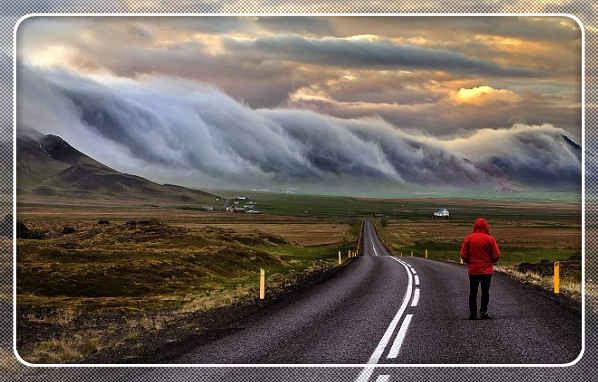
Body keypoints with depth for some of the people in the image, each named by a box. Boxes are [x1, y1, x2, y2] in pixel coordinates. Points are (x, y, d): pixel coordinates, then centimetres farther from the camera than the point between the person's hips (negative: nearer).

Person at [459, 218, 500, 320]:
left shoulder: (468, 238, -3)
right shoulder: (490, 239, -8)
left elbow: (463, 254, -4)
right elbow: (496, 255, -8)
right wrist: (492, 261, 12)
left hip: (473, 270, 2)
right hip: (486, 270, -1)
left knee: (473, 292, 8)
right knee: (485, 292, 7)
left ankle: (473, 313, 6)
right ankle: (483, 312, 5)